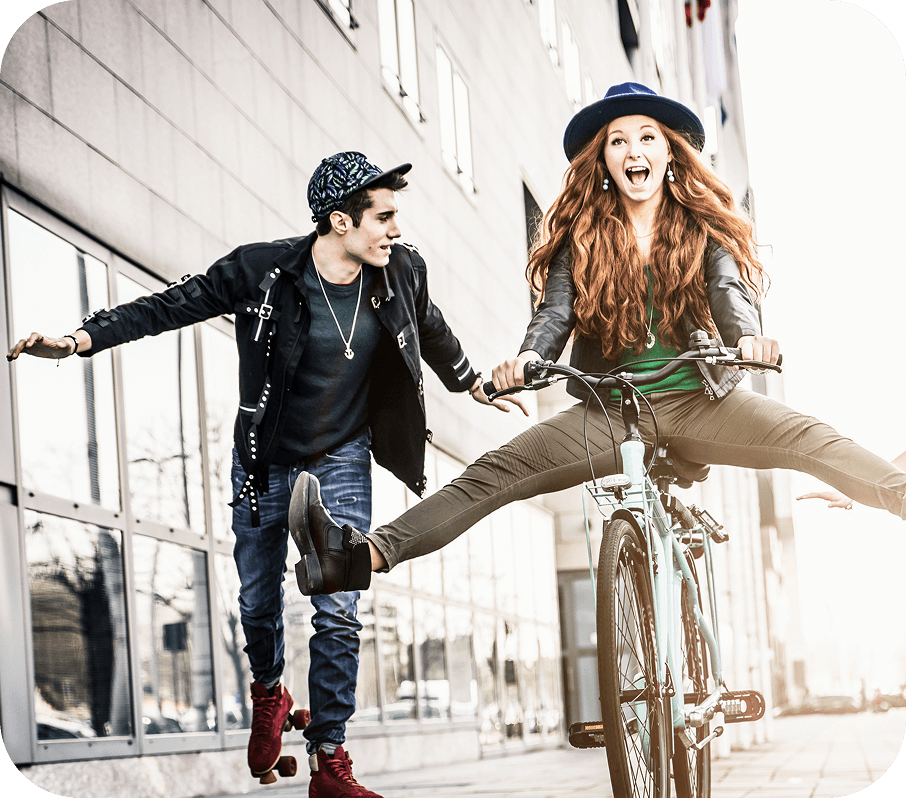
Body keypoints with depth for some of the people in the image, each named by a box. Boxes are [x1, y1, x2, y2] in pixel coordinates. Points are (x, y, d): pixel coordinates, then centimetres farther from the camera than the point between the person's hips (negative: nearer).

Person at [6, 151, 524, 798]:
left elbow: (432, 332, 12)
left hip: (342, 459, 1)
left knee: (337, 612, -7)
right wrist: (81, 340, -22)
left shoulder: (402, 271, -10)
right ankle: (269, 692, 42)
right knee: (258, 601, 10)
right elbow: (171, 306, -14)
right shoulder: (263, 272, -20)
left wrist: (474, 386, 27)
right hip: (266, 459, -1)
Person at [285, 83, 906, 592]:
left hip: (699, 402, 0)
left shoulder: (703, 225, 2)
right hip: (609, 411, 0)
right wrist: (527, 358, -30)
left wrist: (749, 336, -37)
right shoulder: (582, 234, 2)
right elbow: (556, 312, -7)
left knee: (806, 438, -24)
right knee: (495, 472, -17)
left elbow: (729, 288, -13)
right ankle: (367, 554, -29)